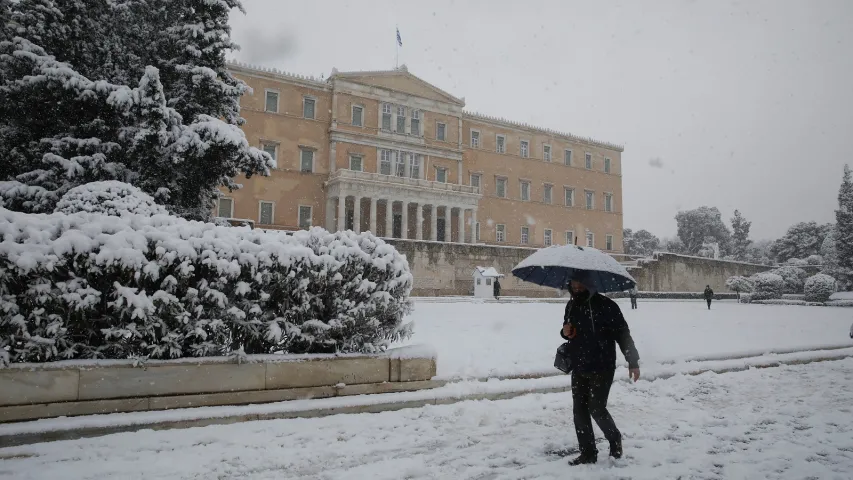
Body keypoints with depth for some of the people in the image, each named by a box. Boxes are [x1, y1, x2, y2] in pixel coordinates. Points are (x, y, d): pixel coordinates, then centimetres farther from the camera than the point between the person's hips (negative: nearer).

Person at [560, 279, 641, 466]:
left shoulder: (605, 305, -14)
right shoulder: (571, 305, 6)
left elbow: (623, 333, -10)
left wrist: (633, 361, -11)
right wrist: (565, 332, -3)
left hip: (601, 368, -6)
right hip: (578, 368, 6)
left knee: (596, 408, -3)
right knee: (580, 410, 6)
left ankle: (615, 439, 27)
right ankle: (588, 453, 18)